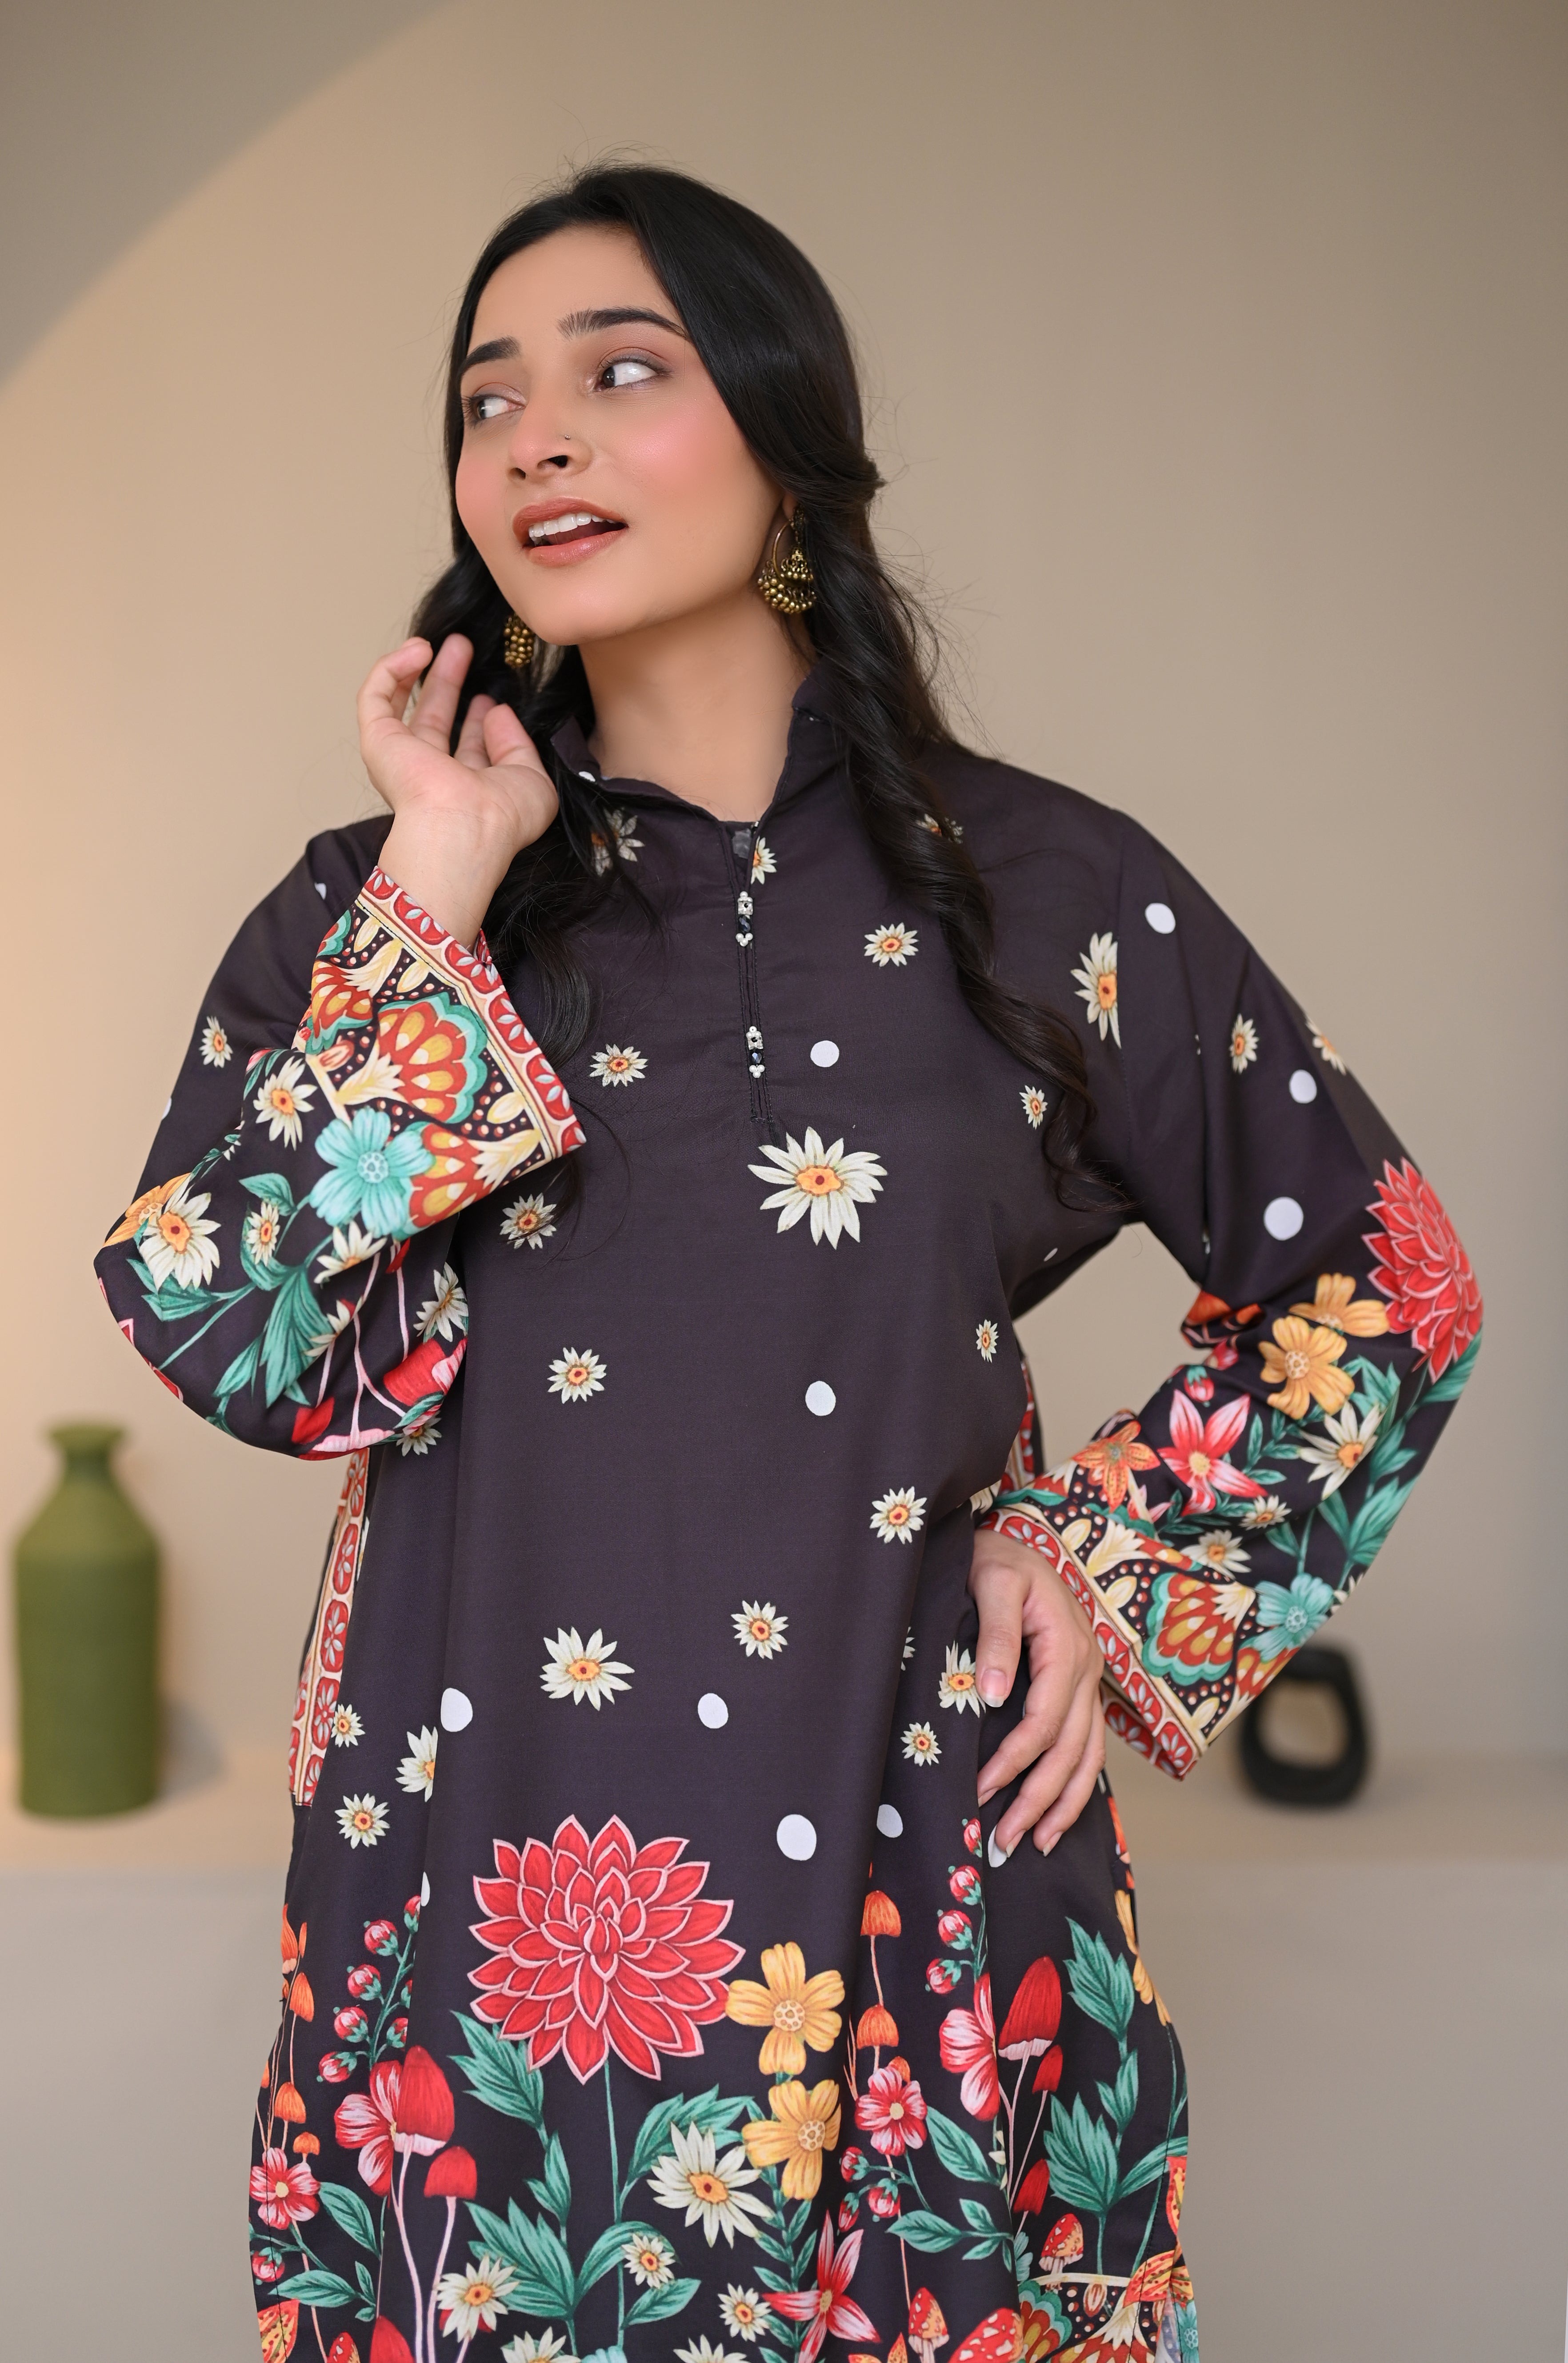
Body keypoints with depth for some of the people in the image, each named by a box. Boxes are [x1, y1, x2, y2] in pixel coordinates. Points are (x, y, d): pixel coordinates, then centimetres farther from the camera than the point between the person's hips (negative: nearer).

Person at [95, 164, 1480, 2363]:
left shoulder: (1045, 893, -1)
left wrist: (1116, 1558, -2)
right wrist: (440, 903, -12)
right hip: (485, 1918, 1)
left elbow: (1383, 1279, 8)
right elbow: (242, 1344, -11)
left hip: (914, 1893, 0)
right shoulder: (377, 910, 3)